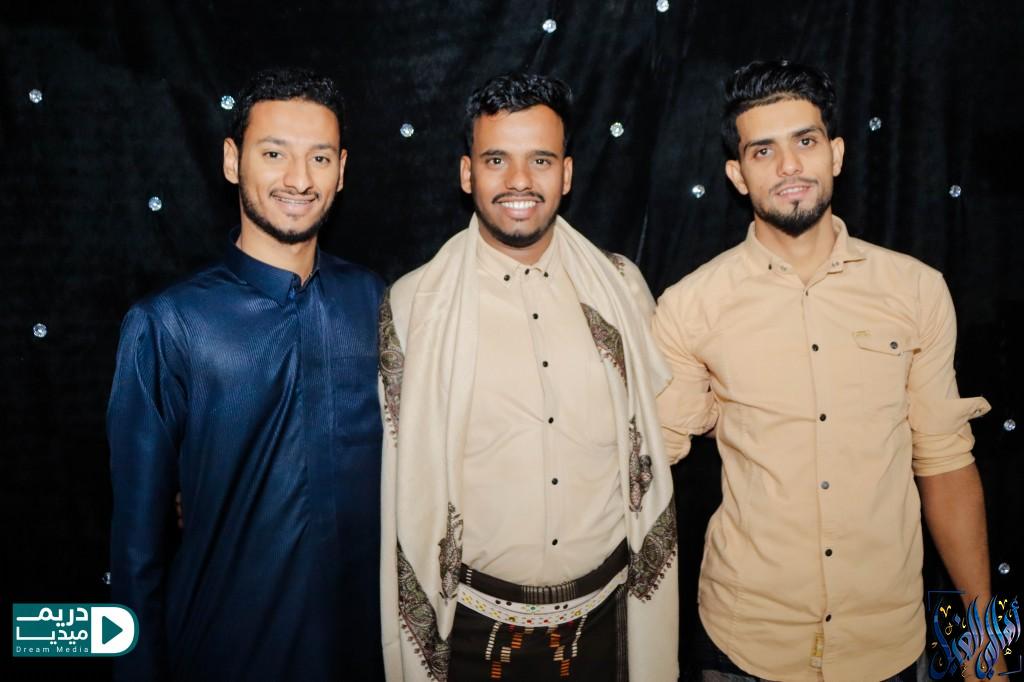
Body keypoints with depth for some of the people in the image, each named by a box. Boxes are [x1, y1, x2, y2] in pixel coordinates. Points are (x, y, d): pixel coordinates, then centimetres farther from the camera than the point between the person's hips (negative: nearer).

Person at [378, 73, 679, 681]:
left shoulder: (622, 286, -1)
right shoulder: (413, 305, -9)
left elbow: (656, 434, 9)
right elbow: (403, 480, -3)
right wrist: (416, 626, 0)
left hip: (605, 610, 3)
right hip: (474, 622, -2)